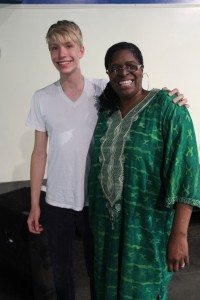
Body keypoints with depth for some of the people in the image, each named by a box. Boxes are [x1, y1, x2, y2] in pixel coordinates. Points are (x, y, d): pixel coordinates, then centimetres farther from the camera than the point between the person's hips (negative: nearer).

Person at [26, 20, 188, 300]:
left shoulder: (104, 90, -8)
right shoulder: (42, 98, -4)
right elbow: (40, 153, 1)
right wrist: (34, 204, 3)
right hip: (57, 203, 1)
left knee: (99, 269, 18)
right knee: (61, 272, 19)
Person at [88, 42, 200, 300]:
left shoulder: (167, 107, -12)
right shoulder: (105, 111, 6)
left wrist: (179, 234, -20)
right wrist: (95, 215, 11)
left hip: (149, 226, -5)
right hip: (106, 224, 5)